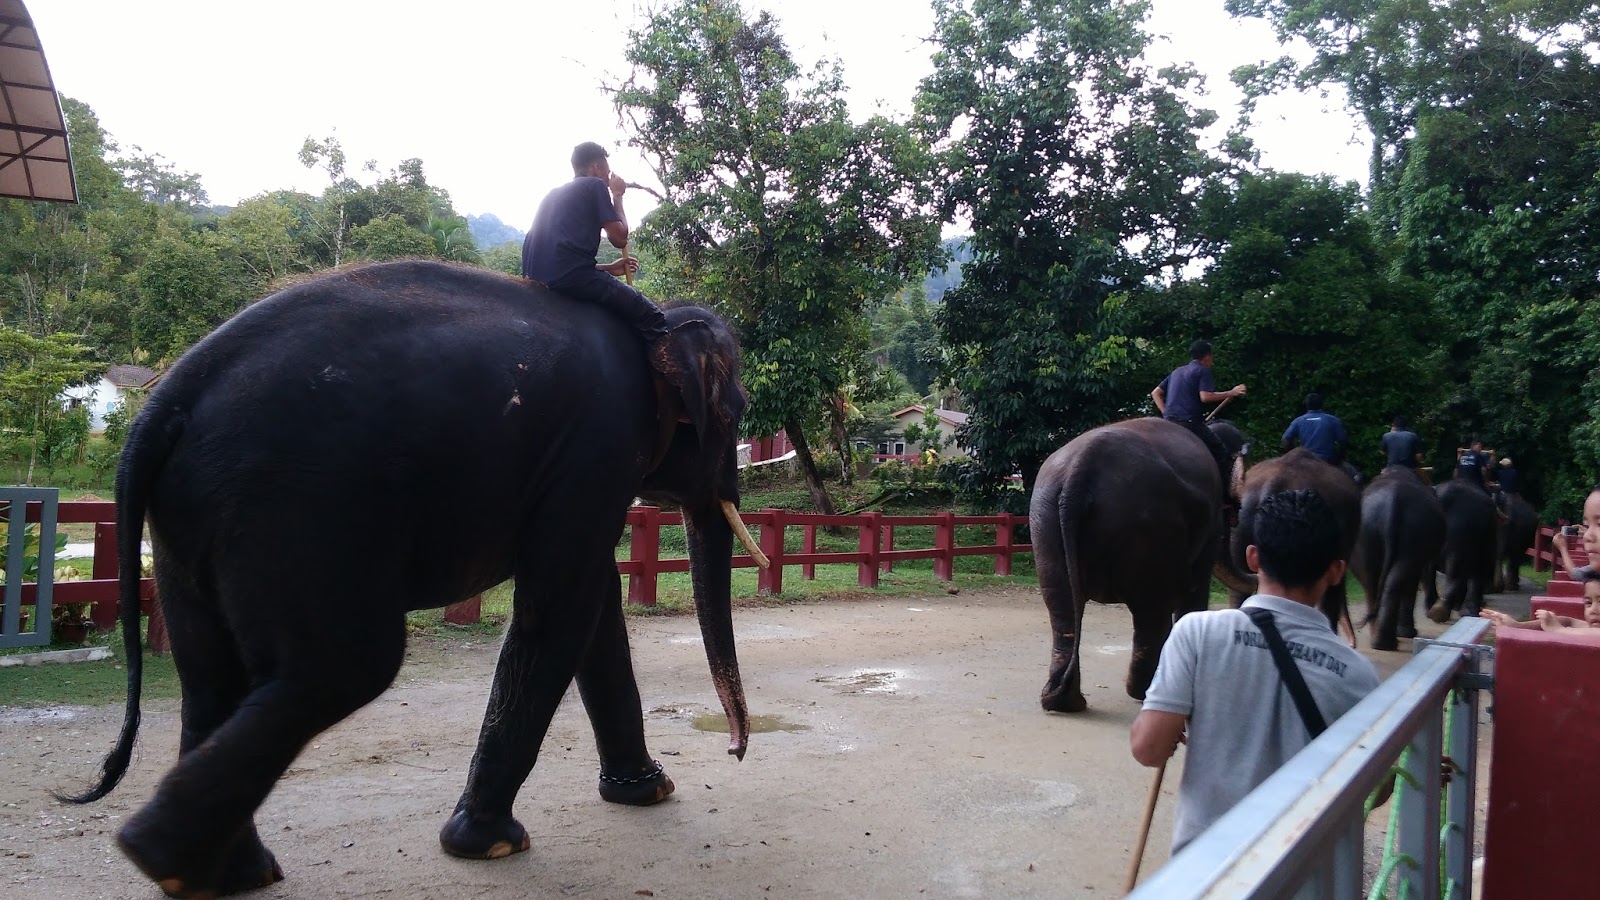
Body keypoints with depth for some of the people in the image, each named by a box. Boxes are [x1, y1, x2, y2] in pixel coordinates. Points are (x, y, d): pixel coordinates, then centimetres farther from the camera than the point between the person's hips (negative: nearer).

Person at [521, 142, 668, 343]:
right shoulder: (595, 185, 6)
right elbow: (619, 238, 2)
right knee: (651, 317, -2)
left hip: (538, 277, 8)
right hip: (574, 276, -8)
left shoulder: (554, 194, 29)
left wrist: (609, 268, 31)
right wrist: (617, 196, 16)